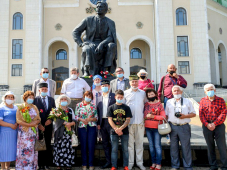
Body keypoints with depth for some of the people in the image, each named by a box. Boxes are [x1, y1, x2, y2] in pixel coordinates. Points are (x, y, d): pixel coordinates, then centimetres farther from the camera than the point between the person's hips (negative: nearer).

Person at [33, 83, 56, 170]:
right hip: (38, 126, -3)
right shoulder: (35, 100, -2)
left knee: (48, 145, 7)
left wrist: (50, 119, -7)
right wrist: (39, 124, -10)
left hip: (48, 125, 3)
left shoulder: (51, 99, 9)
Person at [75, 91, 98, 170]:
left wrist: (89, 119, -11)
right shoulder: (79, 105, 6)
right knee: (83, 145, 4)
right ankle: (84, 164, 16)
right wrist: (83, 120, -14)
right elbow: (76, 117, 2)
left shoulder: (93, 106, 8)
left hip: (92, 127, 1)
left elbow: (96, 118, 5)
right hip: (82, 127, 0)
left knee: (91, 146, 0)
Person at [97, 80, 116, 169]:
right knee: (105, 143, 11)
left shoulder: (114, 96, -1)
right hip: (102, 122, 5)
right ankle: (108, 161, 21)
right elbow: (98, 111, 10)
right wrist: (98, 123, 4)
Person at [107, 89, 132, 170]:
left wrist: (120, 128, -15)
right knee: (114, 150, 6)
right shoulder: (111, 107, 4)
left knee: (125, 149, 8)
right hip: (114, 132, 0)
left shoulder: (126, 107, 4)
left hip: (124, 132, 0)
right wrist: (116, 129, -13)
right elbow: (110, 120, -2)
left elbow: (128, 120, -2)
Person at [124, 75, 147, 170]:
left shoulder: (143, 93, 10)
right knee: (130, 143, 4)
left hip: (140, 121, 1)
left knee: (140, 143, 7)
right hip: (129, 121, -1)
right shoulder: (125, 93, 5)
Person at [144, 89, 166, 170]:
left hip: (157, 127, -3)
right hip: (148, 127, 3)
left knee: (157, 145, -2)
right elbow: (143, 115, 10)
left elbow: (163, 116, -5)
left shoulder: (159, 104, -1)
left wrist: (154, 116, -15)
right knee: (151, 145, 9)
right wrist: (147, 116, -10)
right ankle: (153, 162, 18)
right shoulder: (146, 104, 7)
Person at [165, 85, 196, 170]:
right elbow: (166, 115, 15)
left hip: (184, 126, -2)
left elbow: (193, 114, 7)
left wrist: (185, 116, -11)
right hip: (172, 127, 2)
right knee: (173, 147, 7)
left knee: (186, 147, 1)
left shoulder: (187, 101, 9)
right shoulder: (169, 102, 13)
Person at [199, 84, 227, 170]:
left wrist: (215, 124, -13)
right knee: (210, 147, 9)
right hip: (207, 126, 2)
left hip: (219, 125, -2)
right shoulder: (203, 101, 6)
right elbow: (201, 114, 2)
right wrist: (207, 124, -10)